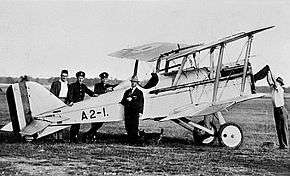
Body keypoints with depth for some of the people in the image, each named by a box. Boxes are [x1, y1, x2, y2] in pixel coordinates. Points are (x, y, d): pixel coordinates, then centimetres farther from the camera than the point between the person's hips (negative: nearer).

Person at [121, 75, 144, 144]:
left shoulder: (139, 92, 7)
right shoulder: (127, 92, 19)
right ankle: (129, 140, 9)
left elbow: (141, 103, 2)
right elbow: (123, 101, 14)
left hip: (135, 113, -4)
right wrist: (126, 100, -6)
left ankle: (135, 140, -4)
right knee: (128, 126, 2)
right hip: (127, 112, 4)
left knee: (134, 127, -8)